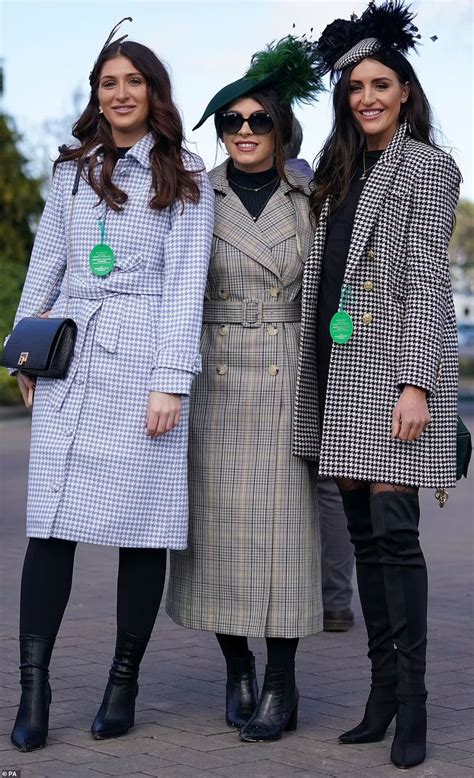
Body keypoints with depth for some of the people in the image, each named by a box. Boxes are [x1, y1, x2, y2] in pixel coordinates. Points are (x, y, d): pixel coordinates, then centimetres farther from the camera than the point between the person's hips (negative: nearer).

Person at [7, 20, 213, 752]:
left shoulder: (184, 175, 5)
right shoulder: (73, 170, 16)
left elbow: (187, 282, -2)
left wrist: (171, 380, -10)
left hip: (143, 361, -2)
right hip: (71, 362, 3)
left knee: (142, 524, -1)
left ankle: (124, 683, 10)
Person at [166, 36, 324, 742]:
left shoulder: (309, 199, 6)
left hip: (288, 382, 0)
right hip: (214, 380, 0)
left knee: (282, 525, -2)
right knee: (219, 525, 1)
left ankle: (282, 688, 5)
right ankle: (238, 672, 17)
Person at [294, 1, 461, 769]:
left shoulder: (428, 166, -1)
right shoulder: (342, 173, 19)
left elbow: (426, 279, -9)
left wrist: (415, 382, -17)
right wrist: (315, 380, 12)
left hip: (397, 361, -7)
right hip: (343, 366, 7)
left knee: (393, 529, -10)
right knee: (362, 530, 6)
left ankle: (411, 703, -5)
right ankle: (382, 690, 12)